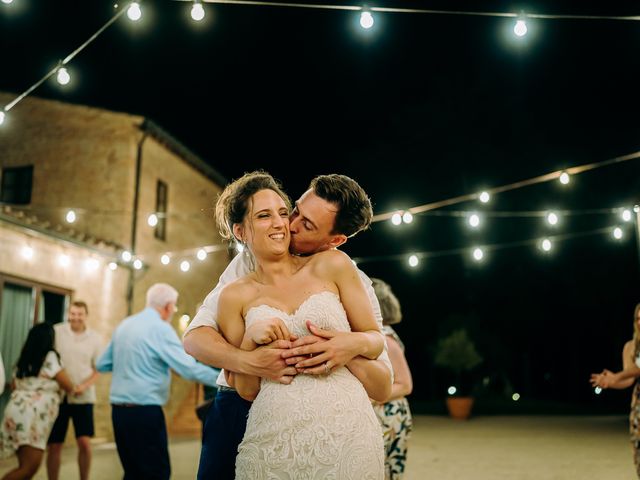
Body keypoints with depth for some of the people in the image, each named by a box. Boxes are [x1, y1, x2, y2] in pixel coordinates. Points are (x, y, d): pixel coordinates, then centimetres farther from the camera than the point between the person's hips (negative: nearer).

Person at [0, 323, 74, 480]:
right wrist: (73, 389, 20)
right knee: (30, 467, -13)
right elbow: (68, 386, -2)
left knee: (26, 466, 9)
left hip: (18, 411, 9)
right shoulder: (49, 357, -3)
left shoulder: (24, 359, 18)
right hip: (33, 415, -9)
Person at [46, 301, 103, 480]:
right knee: (54, 446, 2)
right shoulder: (56, 332, -4)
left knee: (84, 442, -8)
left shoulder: (95, 338, 1)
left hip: (83, 398, 0)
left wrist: (84, 386, -10)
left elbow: (98, 369, 6)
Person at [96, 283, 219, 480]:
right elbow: (189, 368, -18)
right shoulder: (160, 328, -10)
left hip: (118, 410, 8)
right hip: (145, 411, -8)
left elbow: (102, 365, 19)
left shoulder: (124, 325, 12)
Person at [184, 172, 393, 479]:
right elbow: (195, 338, -7)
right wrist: (249, 361, -27)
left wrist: (350, 350, -27)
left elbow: (382, 388, -5)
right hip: (237, 408, 1)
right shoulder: (251, 262, 1)